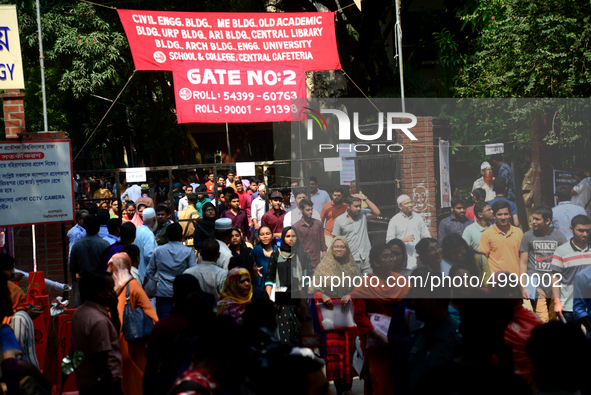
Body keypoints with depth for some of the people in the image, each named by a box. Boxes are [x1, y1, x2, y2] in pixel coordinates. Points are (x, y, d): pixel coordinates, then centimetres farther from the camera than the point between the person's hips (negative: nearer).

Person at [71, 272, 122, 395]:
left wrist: (113, 310, 3)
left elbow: (115, 333, 18)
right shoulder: (98, 321, -22)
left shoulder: (80, 313, 8)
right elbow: (102, 361, -22)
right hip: (103, 385, -10)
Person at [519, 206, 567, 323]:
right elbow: (523, 262, 5)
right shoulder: (528, 236, 3)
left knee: (553, 320, 5)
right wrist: (524, 287, -1)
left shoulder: (559, 237, 6)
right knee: (542, 320, -15)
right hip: (536, 285, -2)